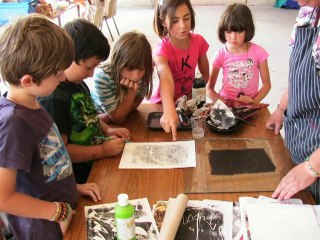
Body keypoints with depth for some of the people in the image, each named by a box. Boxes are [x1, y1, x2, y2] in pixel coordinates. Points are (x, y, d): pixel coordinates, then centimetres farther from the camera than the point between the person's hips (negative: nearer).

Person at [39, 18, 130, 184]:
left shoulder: (79, 84, 8)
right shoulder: (54, 98, -22)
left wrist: (107, 129, 8)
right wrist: (103, 150, -17)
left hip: (96, 164, 9)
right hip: (80, 177, -9)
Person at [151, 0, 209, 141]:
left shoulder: (199, 41, -13)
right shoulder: (162, 49, -27)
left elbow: (205, 73, 1)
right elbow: (165, 78, -47)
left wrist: (194, 96, -14)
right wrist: (169, 110, -64)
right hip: (164, 104, -2)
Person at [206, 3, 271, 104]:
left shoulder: (258, 52, -6)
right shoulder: (221, 54, -7)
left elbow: (266, 84, 1)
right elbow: (209, 88, -2)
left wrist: (254, 101, -15)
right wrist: (222, 103, -18)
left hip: (250, 105, 0)